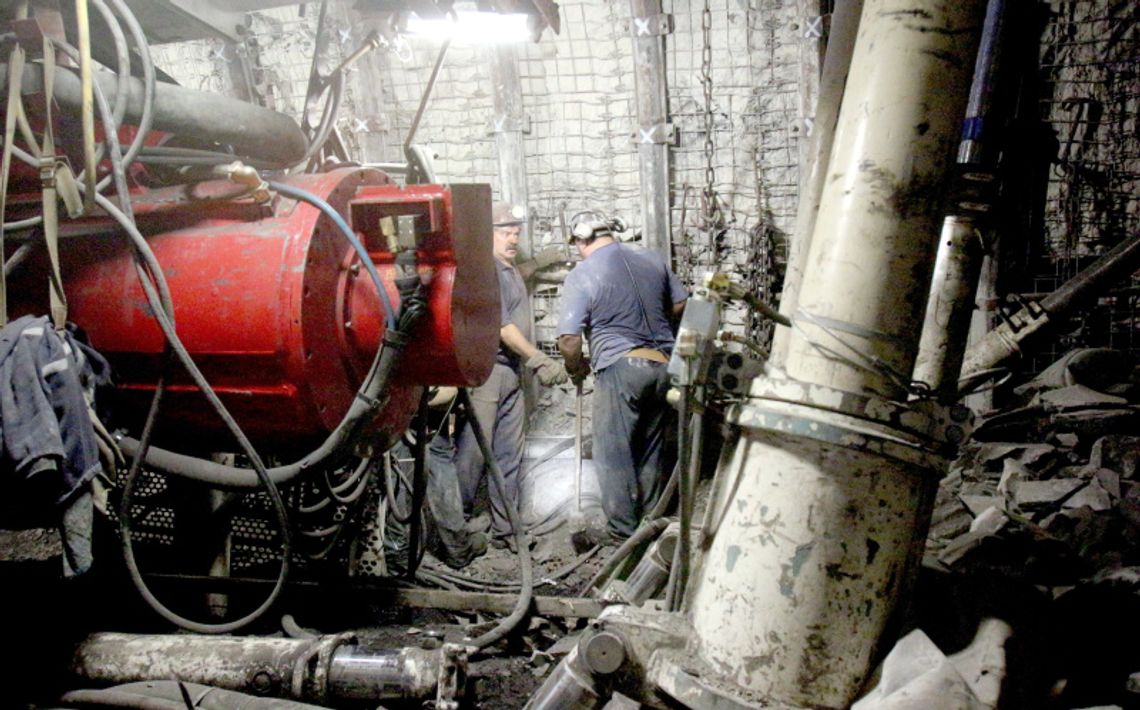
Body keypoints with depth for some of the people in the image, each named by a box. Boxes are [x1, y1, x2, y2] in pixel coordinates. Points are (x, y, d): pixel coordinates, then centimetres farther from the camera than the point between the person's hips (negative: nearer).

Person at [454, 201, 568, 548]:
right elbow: (500, 325, -18)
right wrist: (538, 359, -20)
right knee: (474, 451, -6)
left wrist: (537, 363, 19)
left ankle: (505, 529, 17)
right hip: (484, 369, -9)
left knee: (509, 455, 10)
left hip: (512, 372, 9)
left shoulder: (512, 271, 20)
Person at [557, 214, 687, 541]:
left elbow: (569, 341, -13)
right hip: (663, 364, 6)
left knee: (613, 453, 6)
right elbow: (681, 304, 16)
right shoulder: (651, 259, 7)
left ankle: (624, 531, 10)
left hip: (620, 368, -6)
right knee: (652, 449, 17)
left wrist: (576, 370, 6)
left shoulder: (580, 277, -9)